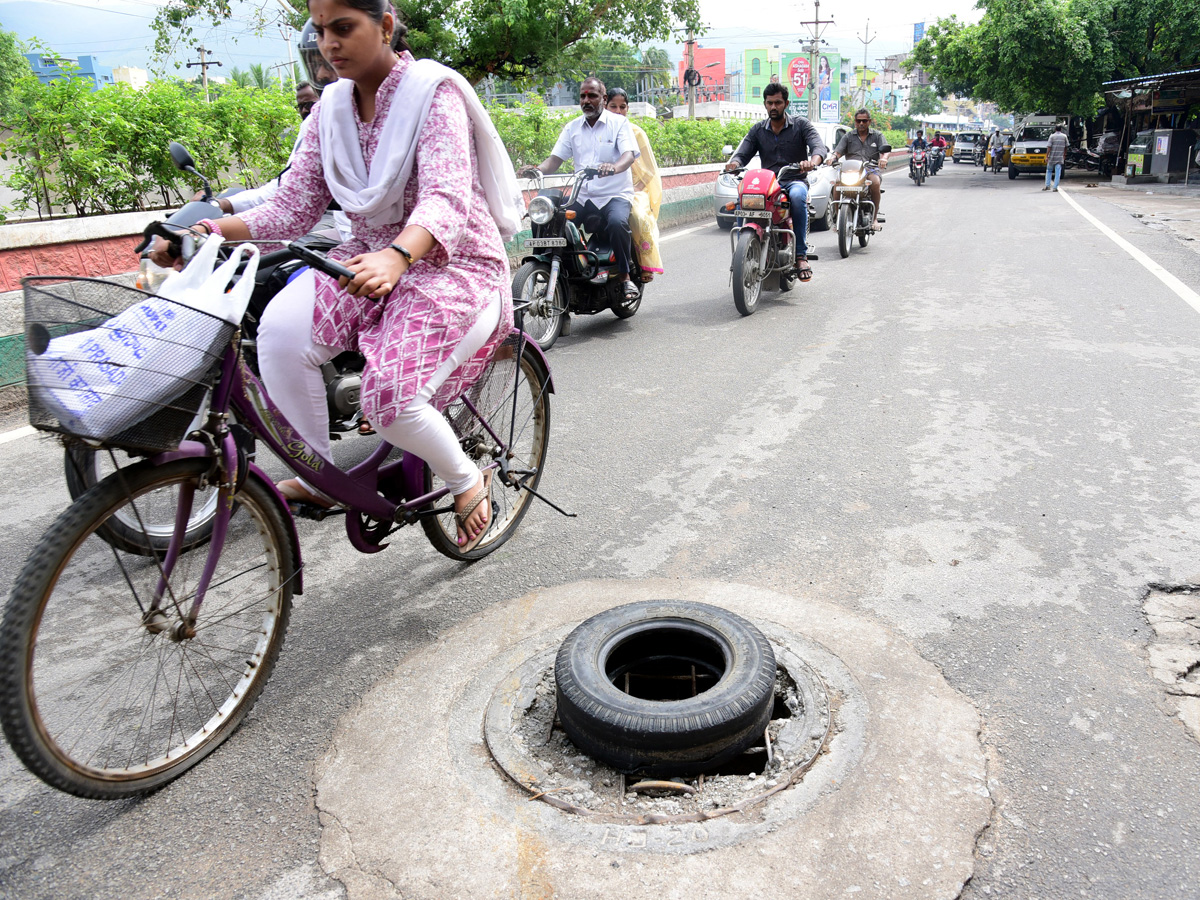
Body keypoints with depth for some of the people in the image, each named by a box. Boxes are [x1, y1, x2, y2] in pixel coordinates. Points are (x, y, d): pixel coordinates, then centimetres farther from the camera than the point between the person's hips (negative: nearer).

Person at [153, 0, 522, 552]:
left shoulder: (433, 93, -11)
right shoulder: (331, 109, 8)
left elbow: (447, 197, -27)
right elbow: (295, 204, 4)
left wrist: (397, 257, -47)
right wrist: (220, 229, -15)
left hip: (453, 264, -5)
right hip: (371, 256, 6)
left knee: (389, 395, -27)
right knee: (281, 331, -23)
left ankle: (468, 480, 4)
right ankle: (321, 473, -4)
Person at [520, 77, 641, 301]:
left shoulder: (619, 123, 3)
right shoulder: (572, 127, 16)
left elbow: (629, 154, -13)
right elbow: (556, 158, 8)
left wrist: (614, 167, -37)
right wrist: (538, 169, -15)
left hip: (615, 195, -4)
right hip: (582, 197, 4)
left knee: (617, 223, -36)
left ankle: (625, 277, -20)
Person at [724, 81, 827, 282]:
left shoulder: (801, 124, 5)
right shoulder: (757, 129, 14)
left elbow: (819, 146, -9)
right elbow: (743, 152, 3)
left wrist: (812, 161, -35)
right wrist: (734, 163, -24)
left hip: (795, 180, -2)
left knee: (797, 196, -39)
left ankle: (801, 255, -33)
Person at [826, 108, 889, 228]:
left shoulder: (877, 136, 18)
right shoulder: (848, 136, 20)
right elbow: (838, 151, 8)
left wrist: (883, 158, -21)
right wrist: (832, 157, -17)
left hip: (871, 169, -1)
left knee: (875, 183, -36)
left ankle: (874, 217, -25)